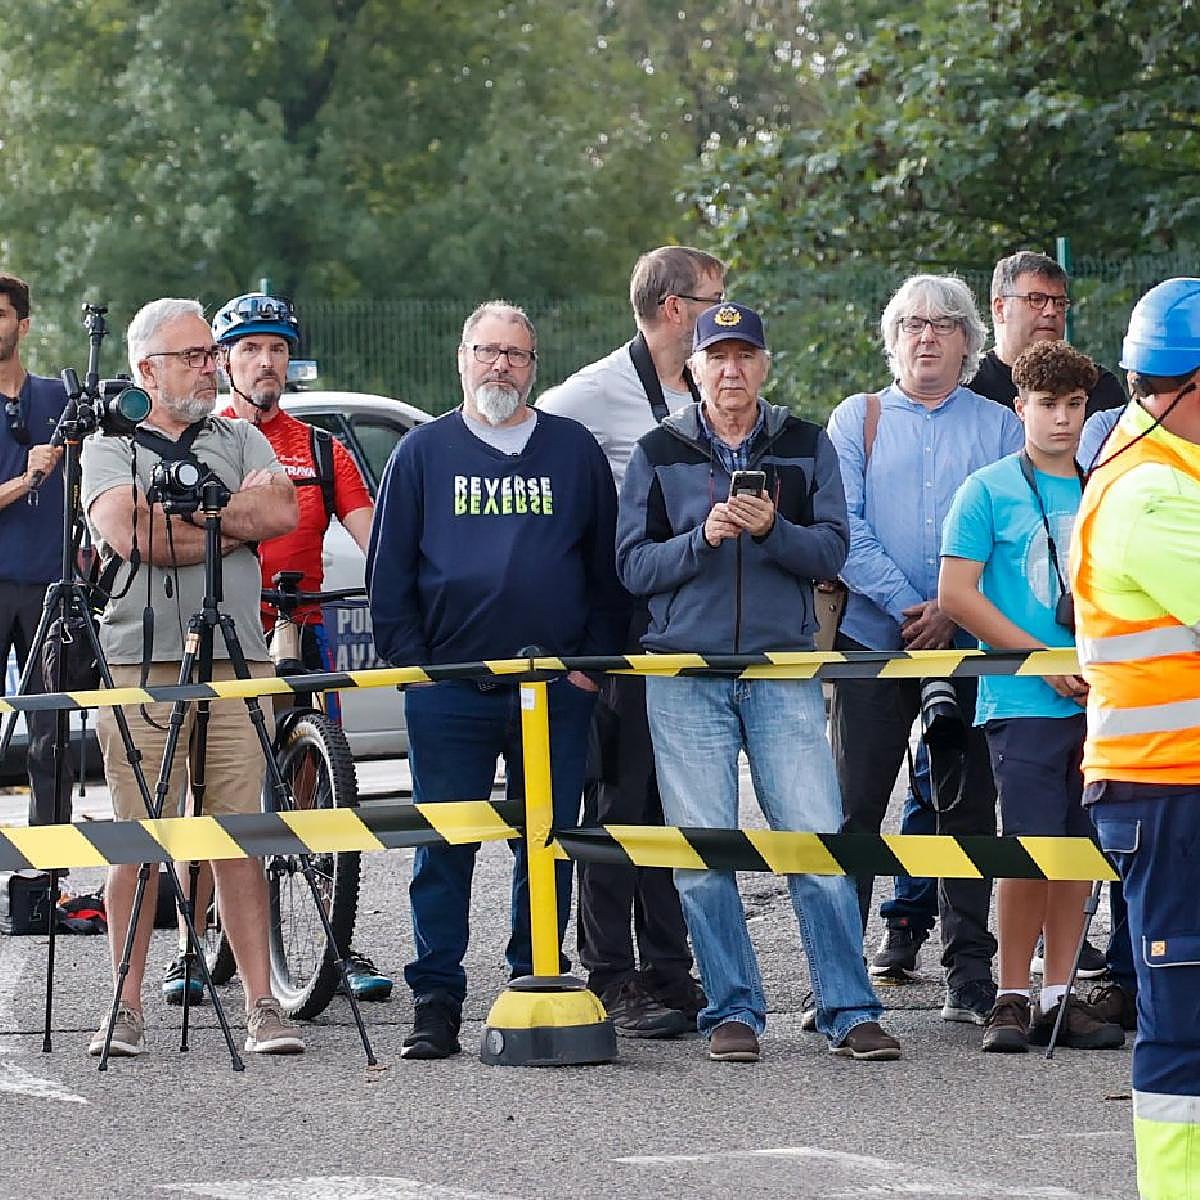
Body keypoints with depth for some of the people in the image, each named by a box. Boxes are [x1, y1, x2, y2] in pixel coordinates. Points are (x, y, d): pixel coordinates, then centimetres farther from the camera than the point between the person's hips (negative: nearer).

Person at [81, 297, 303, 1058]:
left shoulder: (240, 440, 16)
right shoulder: (111, 448, 7)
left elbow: (282, 511, -3)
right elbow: (126, 534, -11)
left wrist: (180, 507, -7)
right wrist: (234, 524, -4)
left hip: (236, 662, 2)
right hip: (140, 663, -2)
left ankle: (263, 1004, -2)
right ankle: (127, 1009, 3)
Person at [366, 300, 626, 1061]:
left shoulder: (576, 451, 10)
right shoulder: (423, 453, 9)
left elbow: (607, 568, 11)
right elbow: (388, 573, 8)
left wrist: (593, 662, 1)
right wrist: (409, 663, -1)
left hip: (557, 690, 1)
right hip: (449, 691, -1)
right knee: (443, 848, -2)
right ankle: (437, 1004, 1)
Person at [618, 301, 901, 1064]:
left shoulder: (806, 447, 10)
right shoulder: (659, 454, 9)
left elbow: (832, 551, 2)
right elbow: (634, 566, 4)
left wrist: (771, 530, -16)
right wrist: (703, 538, -13)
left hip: (784, 670, 0)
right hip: (685, 675, 0)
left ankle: (849, 1012, -3)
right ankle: (733, 1010, 6)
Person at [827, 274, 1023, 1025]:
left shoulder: (997, 427, 8)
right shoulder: (857, 420, 7)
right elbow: (844, 526, -3)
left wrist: (951, 609, -13)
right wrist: (904, 604, -14)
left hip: (970, 644, 1)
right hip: (872, 637, -1)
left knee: (969, 806, 4)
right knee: (855, 804, -3)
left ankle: (971, 973, 10)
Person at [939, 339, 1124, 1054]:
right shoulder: (990, 491, -1)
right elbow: (957, 594, -6)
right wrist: (1048, 661, -11)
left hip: (1095, 699, 5)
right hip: (1022, 701, -5)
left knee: (1080, 846, 5)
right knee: (1032, 846, -9)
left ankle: (1060, 994, 12)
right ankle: (1013, 996, 1)